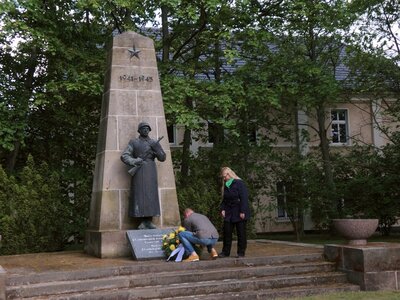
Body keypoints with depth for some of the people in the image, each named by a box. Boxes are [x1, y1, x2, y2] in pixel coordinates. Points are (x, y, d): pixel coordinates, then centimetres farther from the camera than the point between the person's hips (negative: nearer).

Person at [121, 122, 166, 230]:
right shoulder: (133, 142, 7)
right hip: (139, 172, -2)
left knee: (150, 195, -4)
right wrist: (135, 161, -20)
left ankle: (148, 222, -1)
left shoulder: (154, 143, 13)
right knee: (139, 194, -9)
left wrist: (156, 148, -12)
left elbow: (162, 158, 4)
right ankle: (143, 222, -7)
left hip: (150, 172, 2)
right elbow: (124, 157, -3)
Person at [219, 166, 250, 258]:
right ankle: (225, 251, 11)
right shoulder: (225, 186, 12)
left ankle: (241, 252, 8)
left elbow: (244, 198, -14)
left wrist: (242, 212, -18)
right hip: (228, 213, 6)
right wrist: (222, 209, 1)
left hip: (239, 213, -6)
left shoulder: (239, 183, -9)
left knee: (241, 233, 1)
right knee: (227, 232, 3)